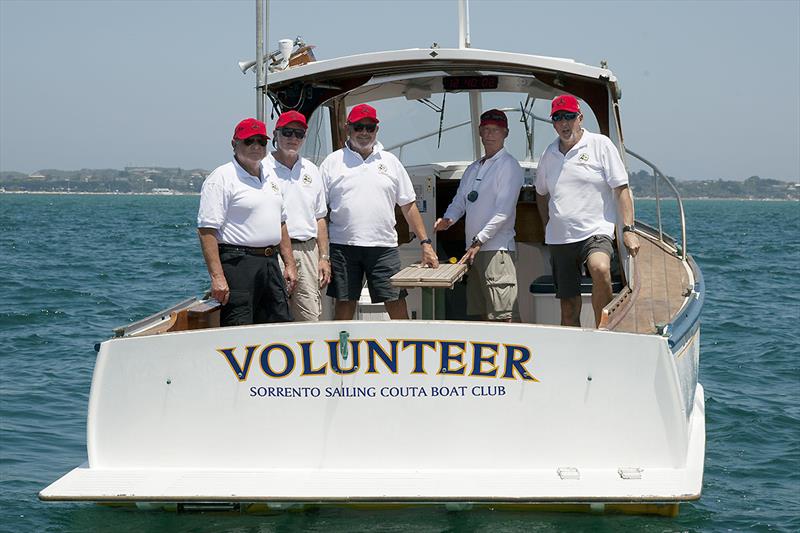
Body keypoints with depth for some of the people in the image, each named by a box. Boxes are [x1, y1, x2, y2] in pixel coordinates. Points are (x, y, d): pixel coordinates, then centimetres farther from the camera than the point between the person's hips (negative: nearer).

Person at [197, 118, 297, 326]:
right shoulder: (221, 179, -8)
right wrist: (217, 277, -23)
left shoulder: (270, 179, 18)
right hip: (238, 263, -8)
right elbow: (207, 230, -15)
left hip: (270, 263, 8)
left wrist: (289, 264, 17)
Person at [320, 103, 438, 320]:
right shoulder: (332, 162, 6)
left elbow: (409, 206, 14)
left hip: (384, 247, 1)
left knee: (397, 302, -2)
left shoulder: (390, 162, 12)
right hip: (343, 246, -1)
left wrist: (425, 243, 6)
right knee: (344, 304, 2)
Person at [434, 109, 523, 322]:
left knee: (504, 316, -15)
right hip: (474, 250, 8)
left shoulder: (509, 165, -5)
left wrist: (479, 241, -18)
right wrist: (448, 219, -3)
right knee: (483, 315, 10)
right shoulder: (473, 169, 20)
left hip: (496, 248, -8)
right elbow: (459, 202, 20)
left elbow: (503, 211, -13)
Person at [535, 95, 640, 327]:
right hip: (559, 239, 5)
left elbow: (621, 189, -3)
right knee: (569, 309, 4)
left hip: (595, 232, -5)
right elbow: (542, 194, 29)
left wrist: (628, 229, -11)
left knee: (600, 269, -35)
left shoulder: (600, 145, -1)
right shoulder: (549, 153, 13)